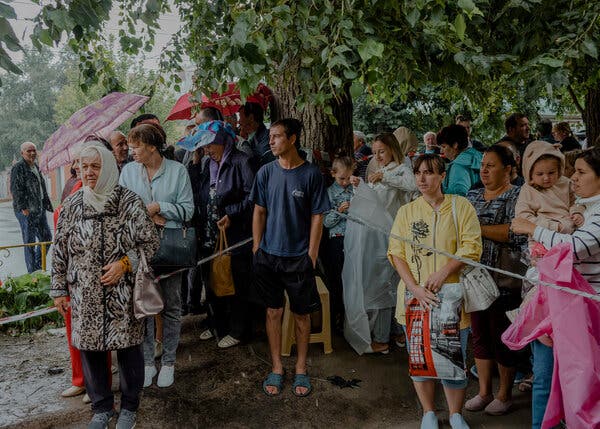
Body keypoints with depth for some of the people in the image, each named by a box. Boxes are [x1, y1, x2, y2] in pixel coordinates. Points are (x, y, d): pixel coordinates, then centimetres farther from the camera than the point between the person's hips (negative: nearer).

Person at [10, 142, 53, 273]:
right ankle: (33, 273, 4)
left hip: (39, 209, 9)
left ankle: (38, 267, 26)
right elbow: (15, 189, -15)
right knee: (30, 242, -3)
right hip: (26, 211, -9)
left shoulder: (36, 167, 17)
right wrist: (23, 207, -20)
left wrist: (46, 204, 21)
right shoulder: (18, 168, -9)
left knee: (46, 237, 12)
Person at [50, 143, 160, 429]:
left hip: (123, 293, -2)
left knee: (128, 346, 7)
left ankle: (129, 406, 28)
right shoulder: (72, 205, 2)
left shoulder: (129, 202, -7)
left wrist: (124, 263, -16)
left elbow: (150, 242, -3)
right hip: (85, 295, 3)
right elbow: (60, 250, 7)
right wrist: (59, 289, 7)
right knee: (89, 347, 10)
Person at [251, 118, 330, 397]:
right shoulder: (266, 172, 1)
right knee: (273, 312, 10)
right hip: (269, 255, 2)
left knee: (302, 314, 10)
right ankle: (276, 368, 25)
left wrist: (311, 255, -8)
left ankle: (301, 369, 26)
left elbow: (316, 217, -5)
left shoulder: (311, 173, -7)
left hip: (299, 257, -2)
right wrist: (257, 249, 2)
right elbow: (259, 212, 6)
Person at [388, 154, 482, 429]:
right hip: (415, 297, 2)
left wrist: (443, 272, -19)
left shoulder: (460, 206, 2)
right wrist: (415, 288, -12)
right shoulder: (406, 211, 8)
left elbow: (471, 246, -6)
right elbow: (396, 253, 1)